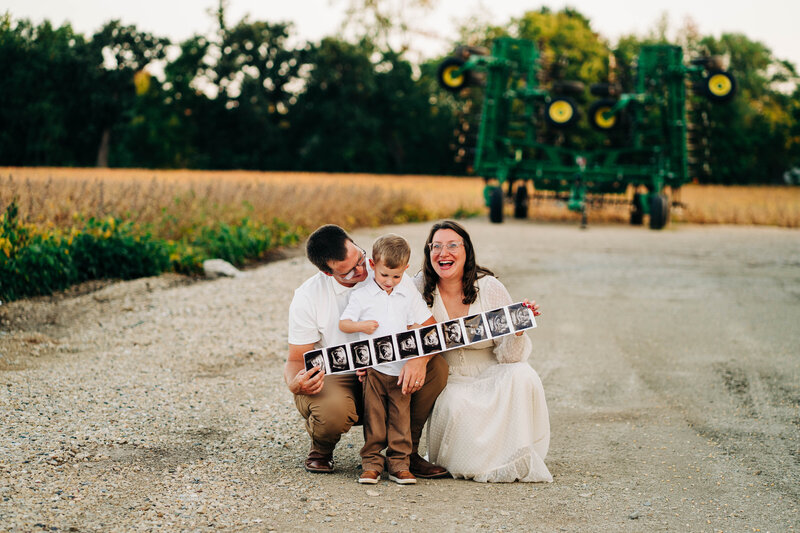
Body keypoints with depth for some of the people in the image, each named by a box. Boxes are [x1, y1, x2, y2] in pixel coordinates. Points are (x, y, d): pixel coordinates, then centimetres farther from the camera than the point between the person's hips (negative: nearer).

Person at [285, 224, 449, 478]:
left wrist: (419, 359, -34)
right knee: (333, 412, -38)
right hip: (334, 380, -3)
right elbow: (296, 360, -7)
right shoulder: (308, 297, -13)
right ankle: (321, 450, 2)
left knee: (437, 367, -22)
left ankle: (406, 451, -5)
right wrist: (295, 384, -33)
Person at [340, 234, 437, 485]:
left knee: (401, 416, 1)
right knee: (373, 415, -1)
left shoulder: (409, 293, 7)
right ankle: (372, 462, 6)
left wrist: (416, 328, -8)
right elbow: (343, 323, 2)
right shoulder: (361, 295, 0)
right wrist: (361, 326, -17)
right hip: (373, 367, -2)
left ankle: (399, 463, 6)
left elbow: (427, 321, 13)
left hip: (402, 367, 2)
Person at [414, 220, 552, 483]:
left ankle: (514, 460, -16)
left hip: (490, 377, 1)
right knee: (455, 405, -33)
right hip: (448, 383, -1)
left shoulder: (490, 288, -7)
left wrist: (518, 330, -30)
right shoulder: (420, 288, -6)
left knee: (522, 375, -29)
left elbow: (509, 356, -8)